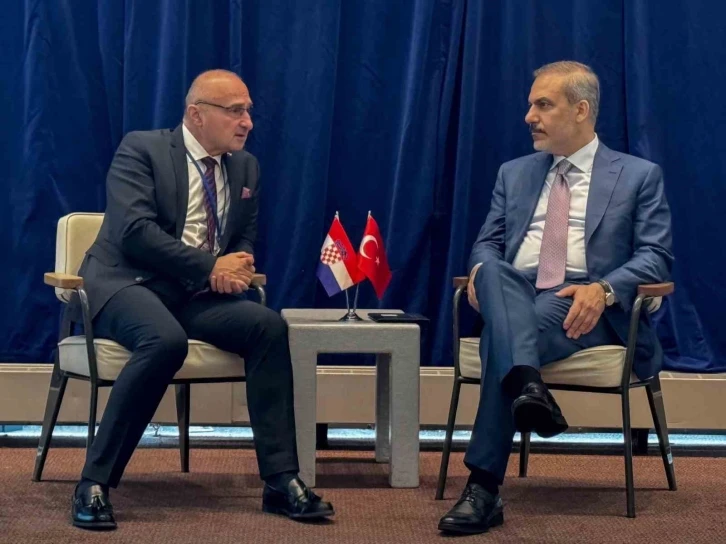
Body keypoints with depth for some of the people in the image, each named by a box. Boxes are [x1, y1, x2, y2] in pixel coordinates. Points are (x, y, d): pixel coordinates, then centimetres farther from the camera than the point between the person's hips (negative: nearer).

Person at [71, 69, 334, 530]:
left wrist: (238, 264, -4)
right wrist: (210, 265, -20)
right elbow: (135, 231, -17)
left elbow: (245, 239, 22)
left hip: (195, 295, 6)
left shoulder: (246, 167, 15)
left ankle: (282, 481, -19)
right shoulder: (141, 149, -5)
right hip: (127, 284, -6)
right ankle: (95, 483, -28)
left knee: (269, 326, -22)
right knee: (166, 340, -39)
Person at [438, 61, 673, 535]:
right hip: (515, 298, 4)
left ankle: (484, 487, -40)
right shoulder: (514, 174, 24)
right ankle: (528, 388, -59)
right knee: (494, 271, -35)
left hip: (584, 309, -4)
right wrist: (481, 269, -8)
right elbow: (487, 244, 19)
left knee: (498, 338, -36)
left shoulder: (638, 176, 11)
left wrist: (603, 289, -20)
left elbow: (656, 257, 1)